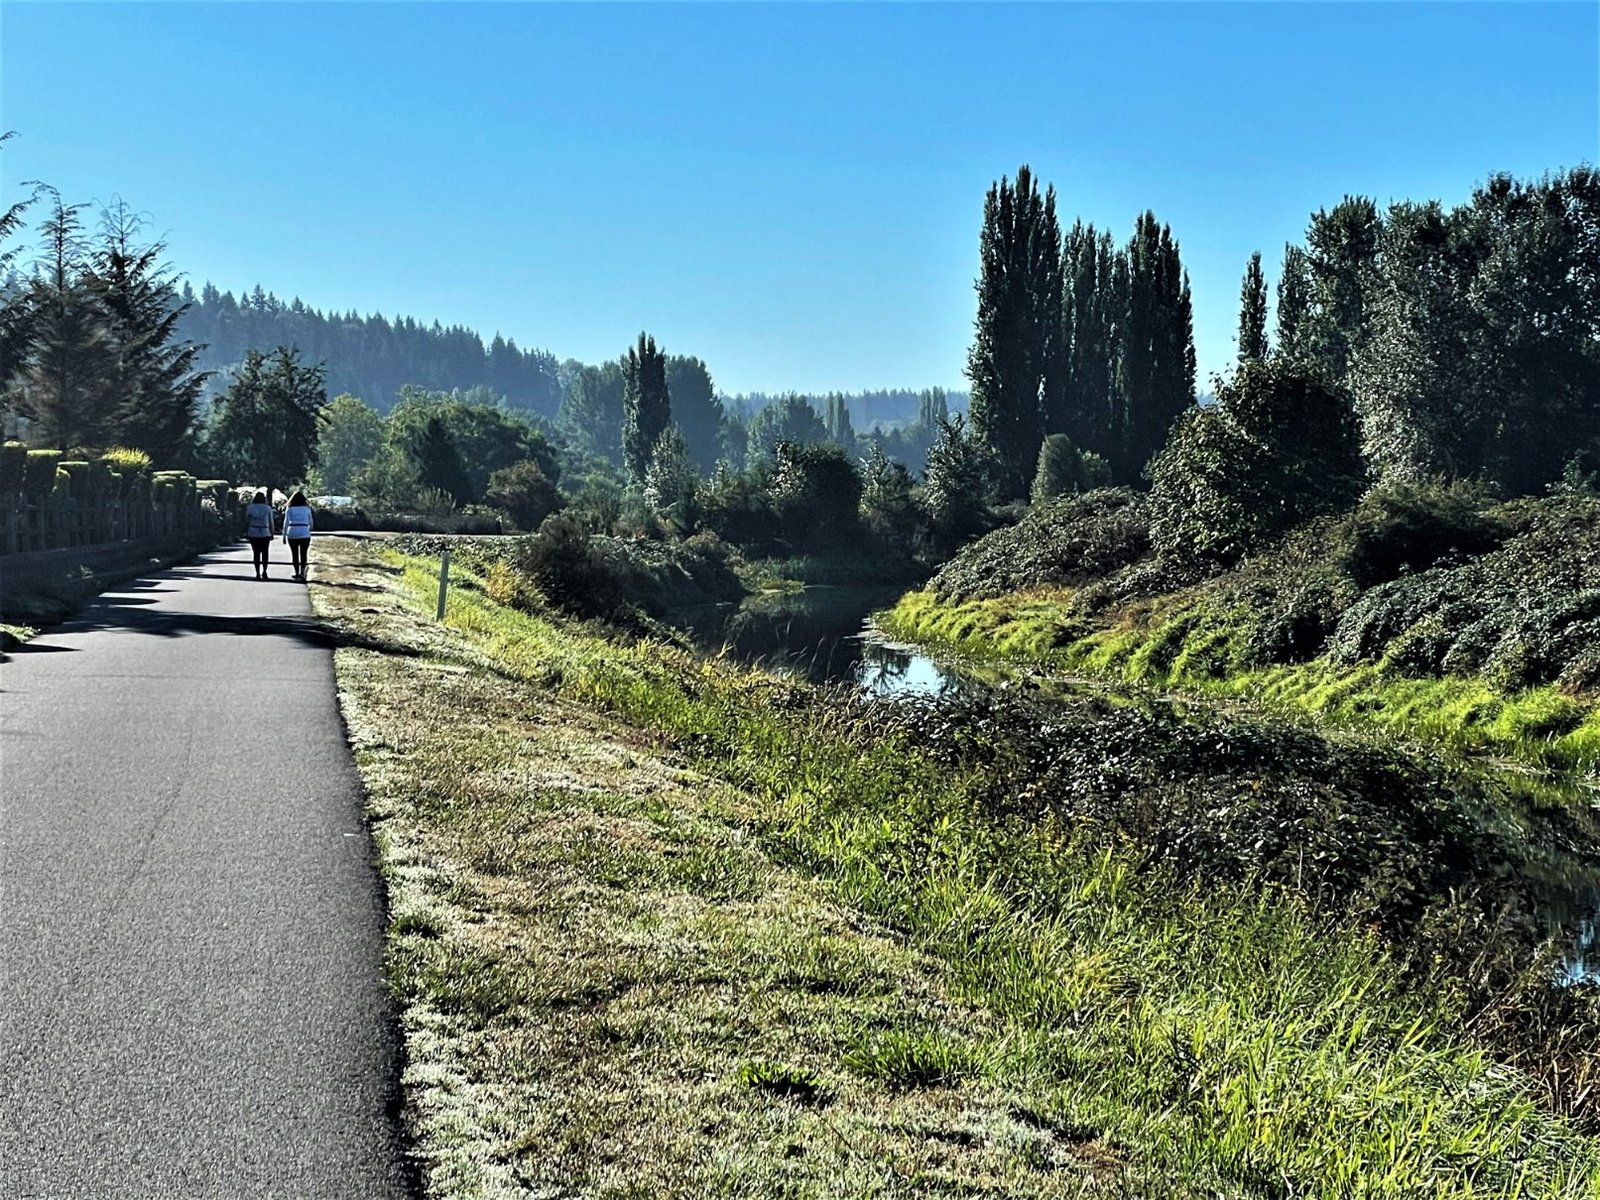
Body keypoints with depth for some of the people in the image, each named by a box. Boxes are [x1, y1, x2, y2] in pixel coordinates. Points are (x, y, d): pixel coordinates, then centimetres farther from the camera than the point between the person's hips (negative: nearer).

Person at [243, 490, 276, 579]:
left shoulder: (250, 508, 0)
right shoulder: (268, 508, 0)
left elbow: (247, 522, 0)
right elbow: (271, 522, 0)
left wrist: (246, 534, 6)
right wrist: (272, 534, 8)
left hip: (253, 534, 0)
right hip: (265, 533, 0)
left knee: (256, 553, 6)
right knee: (264, 552, 10)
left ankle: (258, 573, 3)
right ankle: (264, 571, -5)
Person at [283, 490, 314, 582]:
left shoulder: (289, 509, 1)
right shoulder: (307, 508, 4)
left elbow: (286, 522, -4)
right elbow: (310, 522, 12)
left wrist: (284, 536, 0)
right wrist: (309, 531, 31)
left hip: (292, 533, 0)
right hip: (304, 534, 0)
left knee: (295, 554, 12)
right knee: (303, 554, 3)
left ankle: (297, 573, 17)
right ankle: (302, 573, -11)